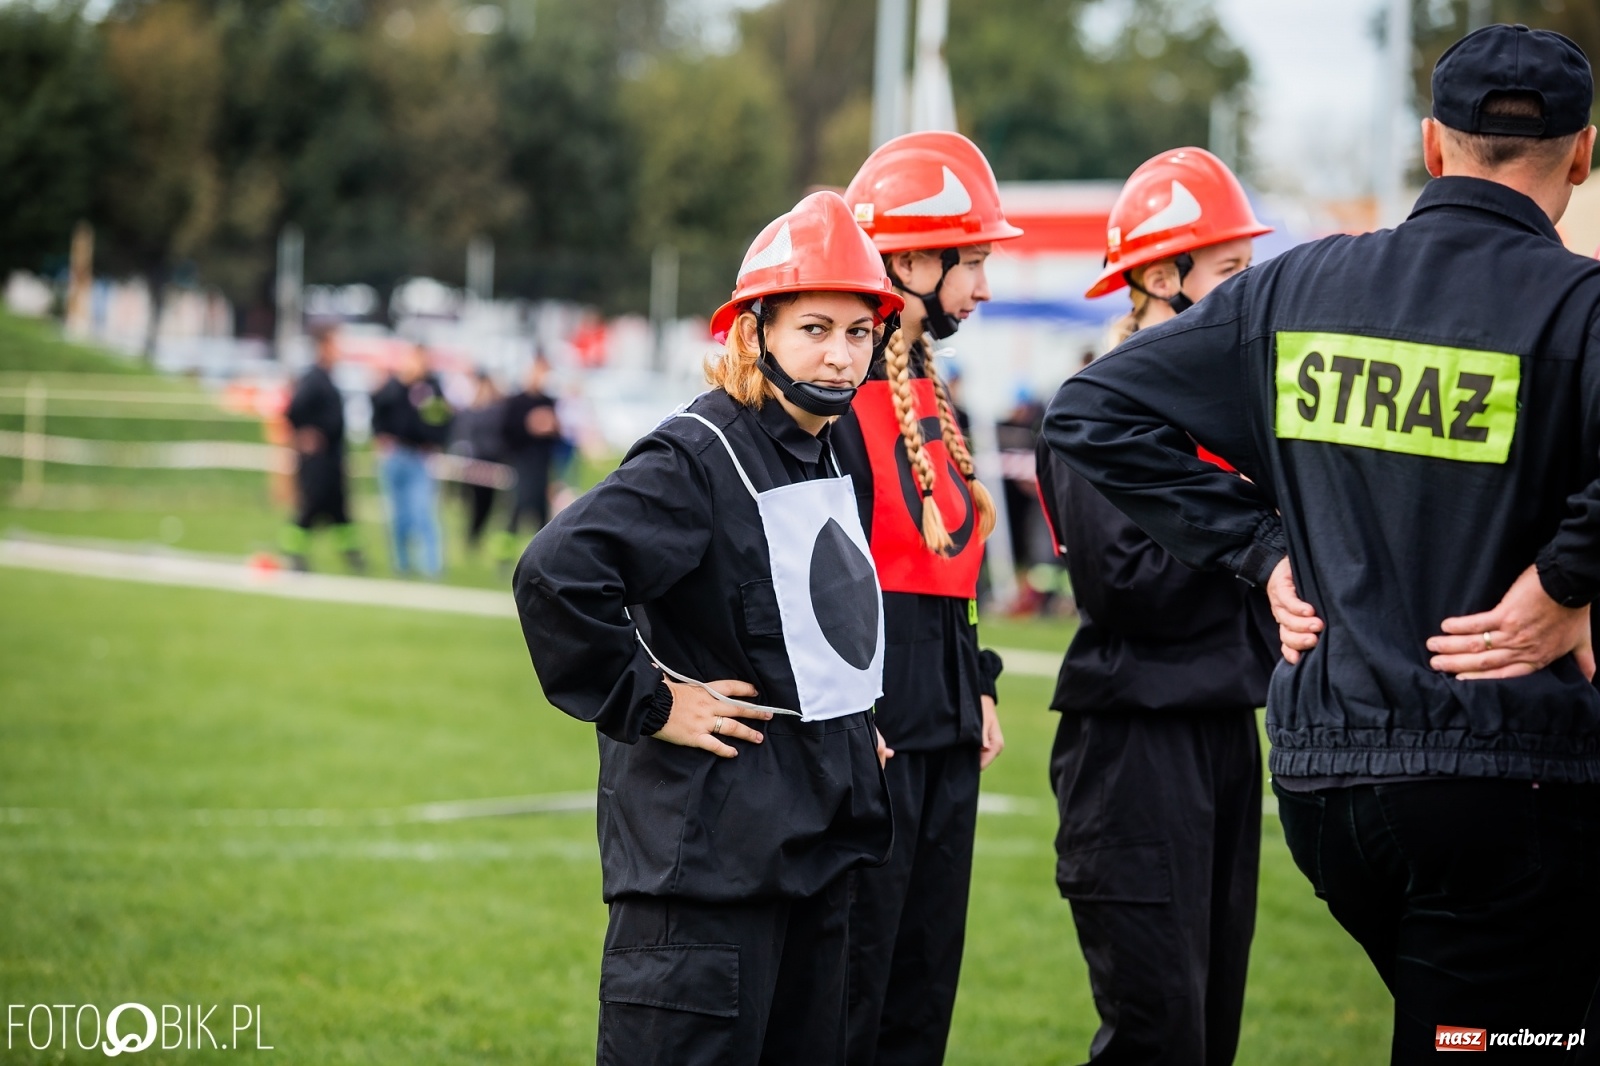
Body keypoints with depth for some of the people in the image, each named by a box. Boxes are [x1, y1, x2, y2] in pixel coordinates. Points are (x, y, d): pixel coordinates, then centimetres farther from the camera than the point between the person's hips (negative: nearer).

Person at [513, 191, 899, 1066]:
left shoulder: (830, 456, 12)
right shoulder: (696, 458, -16)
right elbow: (556, 575, -29)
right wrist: (645, 706, -20)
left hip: (816, 832, 9)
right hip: (709, 850, -9)